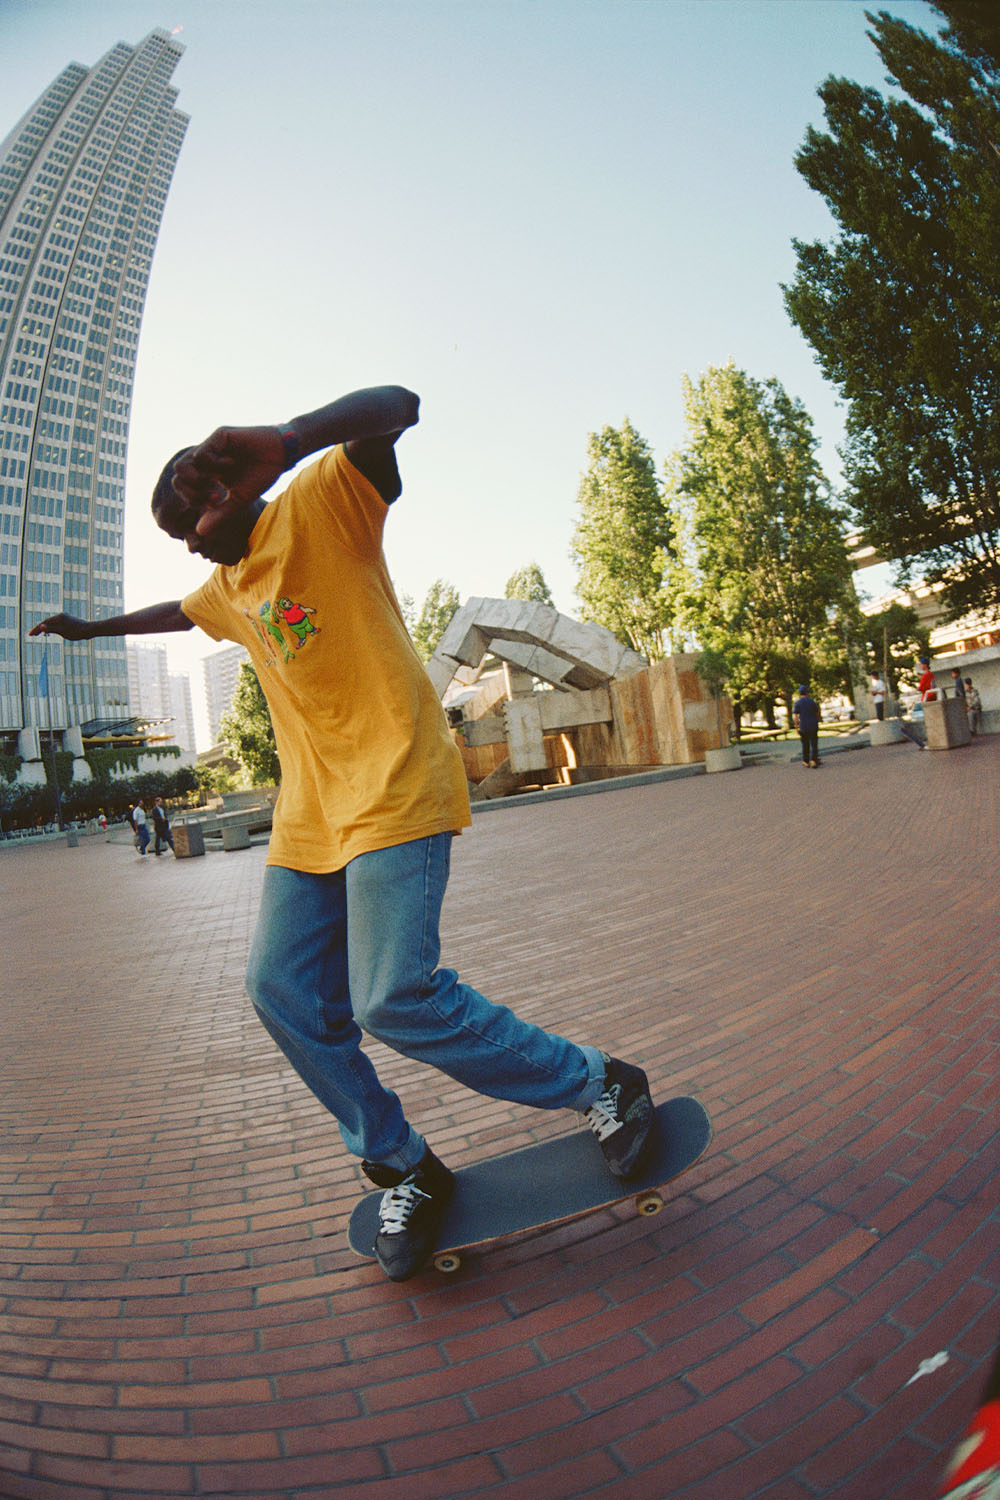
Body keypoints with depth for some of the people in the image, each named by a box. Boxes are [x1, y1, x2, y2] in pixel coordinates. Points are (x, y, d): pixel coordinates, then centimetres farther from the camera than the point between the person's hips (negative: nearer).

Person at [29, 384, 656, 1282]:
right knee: (284, 993, 3)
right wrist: (91, 628, 60)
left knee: (396, 999, -16)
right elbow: (173, 614, 47)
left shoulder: (321, 502, 0)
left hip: (393, 789, -9)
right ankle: (404, 1170, 19)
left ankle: (602, 1086, 5)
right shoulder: (229, 586, 24)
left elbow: (395, 407, -19)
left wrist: (286, 443, -36)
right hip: (309, 814, 9)